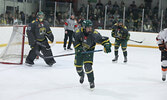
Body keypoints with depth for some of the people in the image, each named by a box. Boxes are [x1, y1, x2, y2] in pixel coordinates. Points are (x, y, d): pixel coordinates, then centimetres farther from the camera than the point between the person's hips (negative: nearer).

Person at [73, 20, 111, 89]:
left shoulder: (94, 33, -28)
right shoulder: (78, 32, -23)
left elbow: (103, 39, -30)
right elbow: (75, 41, -12)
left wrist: (107, 45, -48)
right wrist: (79, 48, -26)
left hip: (89, 50, -2)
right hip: (80, 50, 3)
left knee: (88, 65, -20)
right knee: (78, 65, 8)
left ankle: (91, 81, -3)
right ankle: (82, 75, 44)